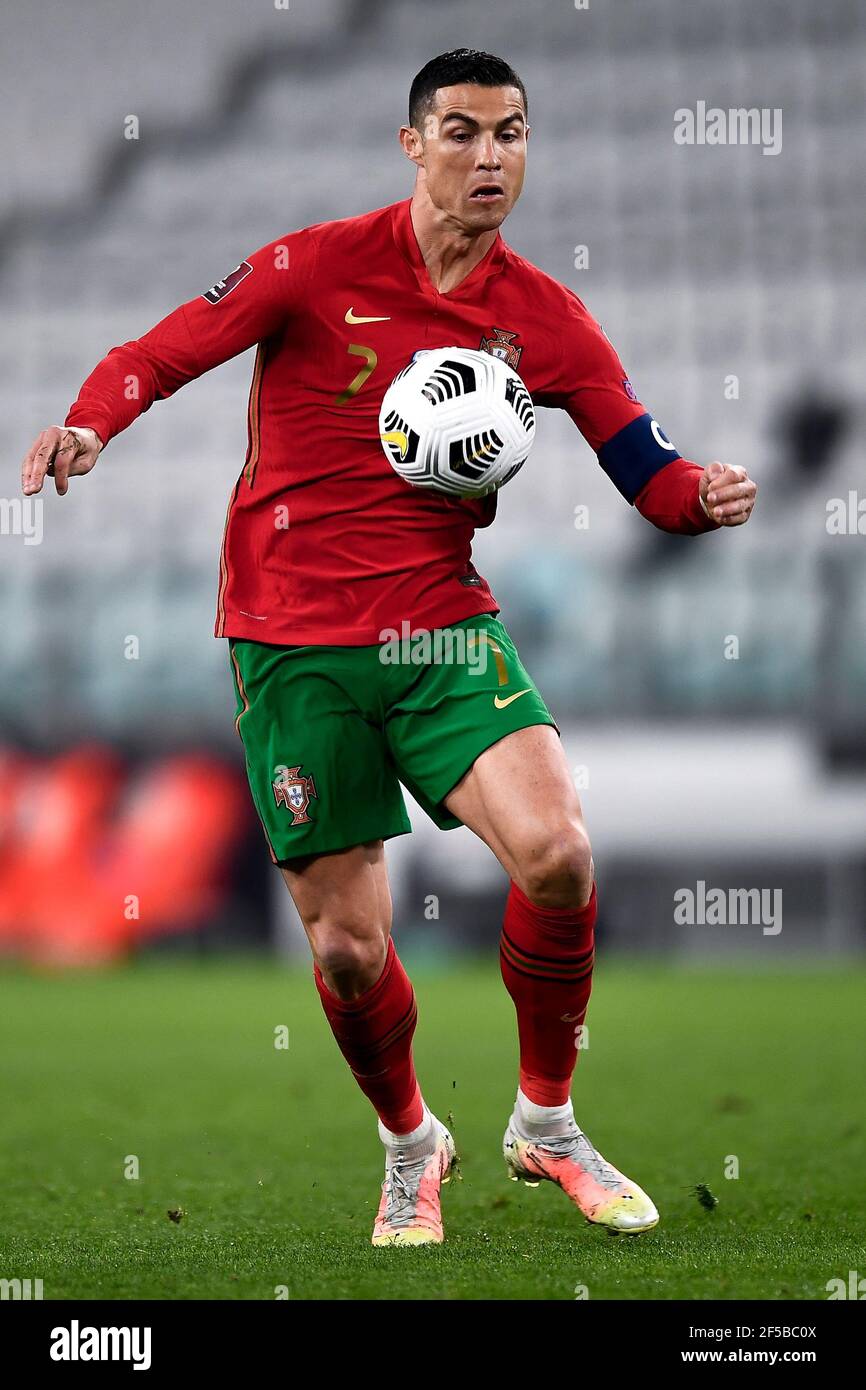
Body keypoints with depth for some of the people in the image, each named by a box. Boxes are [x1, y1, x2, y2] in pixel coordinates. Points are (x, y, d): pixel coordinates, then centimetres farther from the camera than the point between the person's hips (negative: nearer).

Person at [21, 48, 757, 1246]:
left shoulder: (543, 316, 3)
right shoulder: (318, 267, -5)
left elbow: (648, 471, 5)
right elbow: (162, 353, -2)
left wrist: (705, 496, -17)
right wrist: (89, 425, -23)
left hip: (443, 629, 2)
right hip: (294, 646, -2)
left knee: (557, 853, -23)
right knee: (348, 950, -2)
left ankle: (547, 1125, 1)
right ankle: (411, 1147, 30)